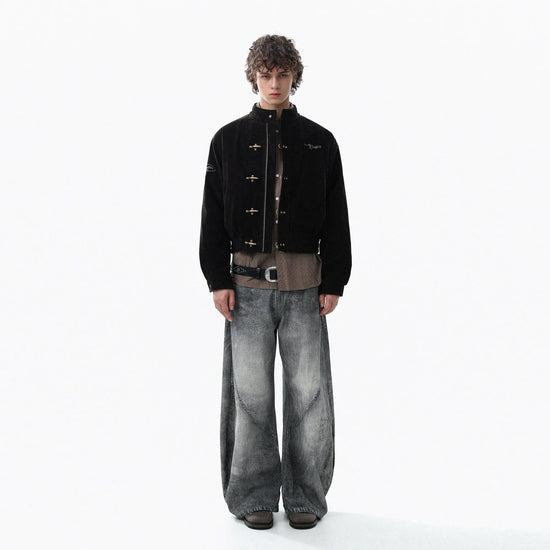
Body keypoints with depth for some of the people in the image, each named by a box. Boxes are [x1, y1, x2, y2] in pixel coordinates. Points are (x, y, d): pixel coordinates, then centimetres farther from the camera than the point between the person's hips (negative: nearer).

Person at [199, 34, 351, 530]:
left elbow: (337, 219, 8)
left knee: (309, 390, 1)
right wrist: (218, 279, -3)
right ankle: (254, 495, 14)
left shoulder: (319, 141, 10)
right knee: (249, 391, 1)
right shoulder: (229, 140, 9)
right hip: (246, 280, 0)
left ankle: (305, 495, 15)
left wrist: (334, 282, 0)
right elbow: (213, 215, 6)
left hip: (304, 283, 1)